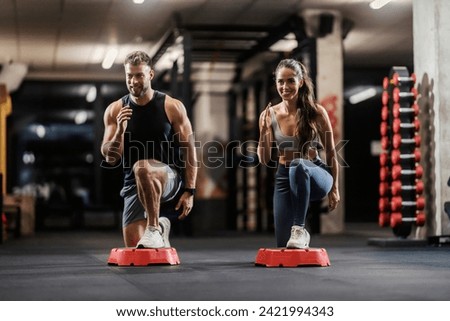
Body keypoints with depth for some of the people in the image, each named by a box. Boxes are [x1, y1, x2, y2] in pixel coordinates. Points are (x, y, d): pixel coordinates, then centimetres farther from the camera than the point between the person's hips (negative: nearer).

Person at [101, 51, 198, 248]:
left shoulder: (172, 107, -3)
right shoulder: (115, 111, 3)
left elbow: (189, 151, -1)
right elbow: (110, 158, 0)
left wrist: (190, 191, -8)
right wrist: (120, 131, -18)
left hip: (170, 178, -4)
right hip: (134, 185, 4)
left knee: (141, 168, -39)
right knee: (134, 248, -3)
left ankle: (154, 228, -26)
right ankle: (160, 227, 28)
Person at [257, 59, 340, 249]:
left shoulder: (316, 112, -11)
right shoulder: (269, 115, -5)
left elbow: (331, 152, 0)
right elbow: (264, 160, -4)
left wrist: (334, 188, 5)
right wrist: (263, 132, -21)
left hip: (315, 176, -2)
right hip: (285, 178, 3)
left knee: (298, 165, -41)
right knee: (284, 246, -5)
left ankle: (300, 230, -31)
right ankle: (294, 238, 33)